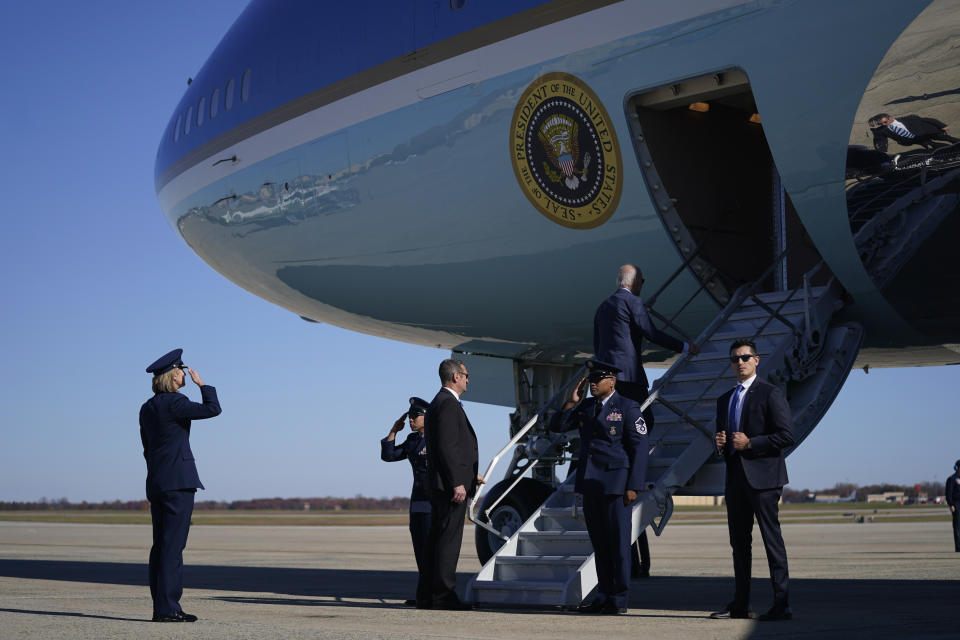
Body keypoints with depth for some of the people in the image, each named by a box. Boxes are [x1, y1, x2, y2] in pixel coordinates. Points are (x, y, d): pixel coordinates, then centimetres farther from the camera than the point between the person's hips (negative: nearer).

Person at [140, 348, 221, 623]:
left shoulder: (147, 408, 15)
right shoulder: (174, 402, -12)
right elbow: (213, 409, -15)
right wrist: (201, 383, -1)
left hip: (156, 483, 9)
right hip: (179, 481, -9)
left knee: (161, 545, 8)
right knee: (172, 544, -9)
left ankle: (160, 607, 9)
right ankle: (167, 608, -10)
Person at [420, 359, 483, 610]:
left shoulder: (438, 403, 20)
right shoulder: (448, 403, -12)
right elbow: (446, 446, -20)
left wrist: (470, 474, 26)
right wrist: (457, 483, -21)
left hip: (441, 485, 10)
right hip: (450, 485, -10)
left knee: (438, 540, 11)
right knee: (448, 539, -7)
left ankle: (426, 595, 14)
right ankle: (443, 595, -5)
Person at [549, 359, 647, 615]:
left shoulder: (628, 408, -4)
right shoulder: (586, 407, 14)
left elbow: (639, 448, -7)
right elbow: (556, 426, 15)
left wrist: (633, 487, -13)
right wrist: (571, 402, 2)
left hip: (615, 483, -6)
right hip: (590, 483, 6)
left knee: (618, 543, -2)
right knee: (599, 543, 10)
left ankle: (619, 600, 3)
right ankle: (604, 596, 16)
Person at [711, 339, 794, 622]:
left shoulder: (770, 394, -3)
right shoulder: (724, 400, 19)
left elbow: (787, 435, -11)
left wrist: (749, 443, -15)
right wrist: (720, 444, 3)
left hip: (762, 476, -7)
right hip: (735, 478, 7)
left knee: (772, 540, -7)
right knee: (739, 542, 10)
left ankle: (782, 604, -5)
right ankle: (739, 605, 17)